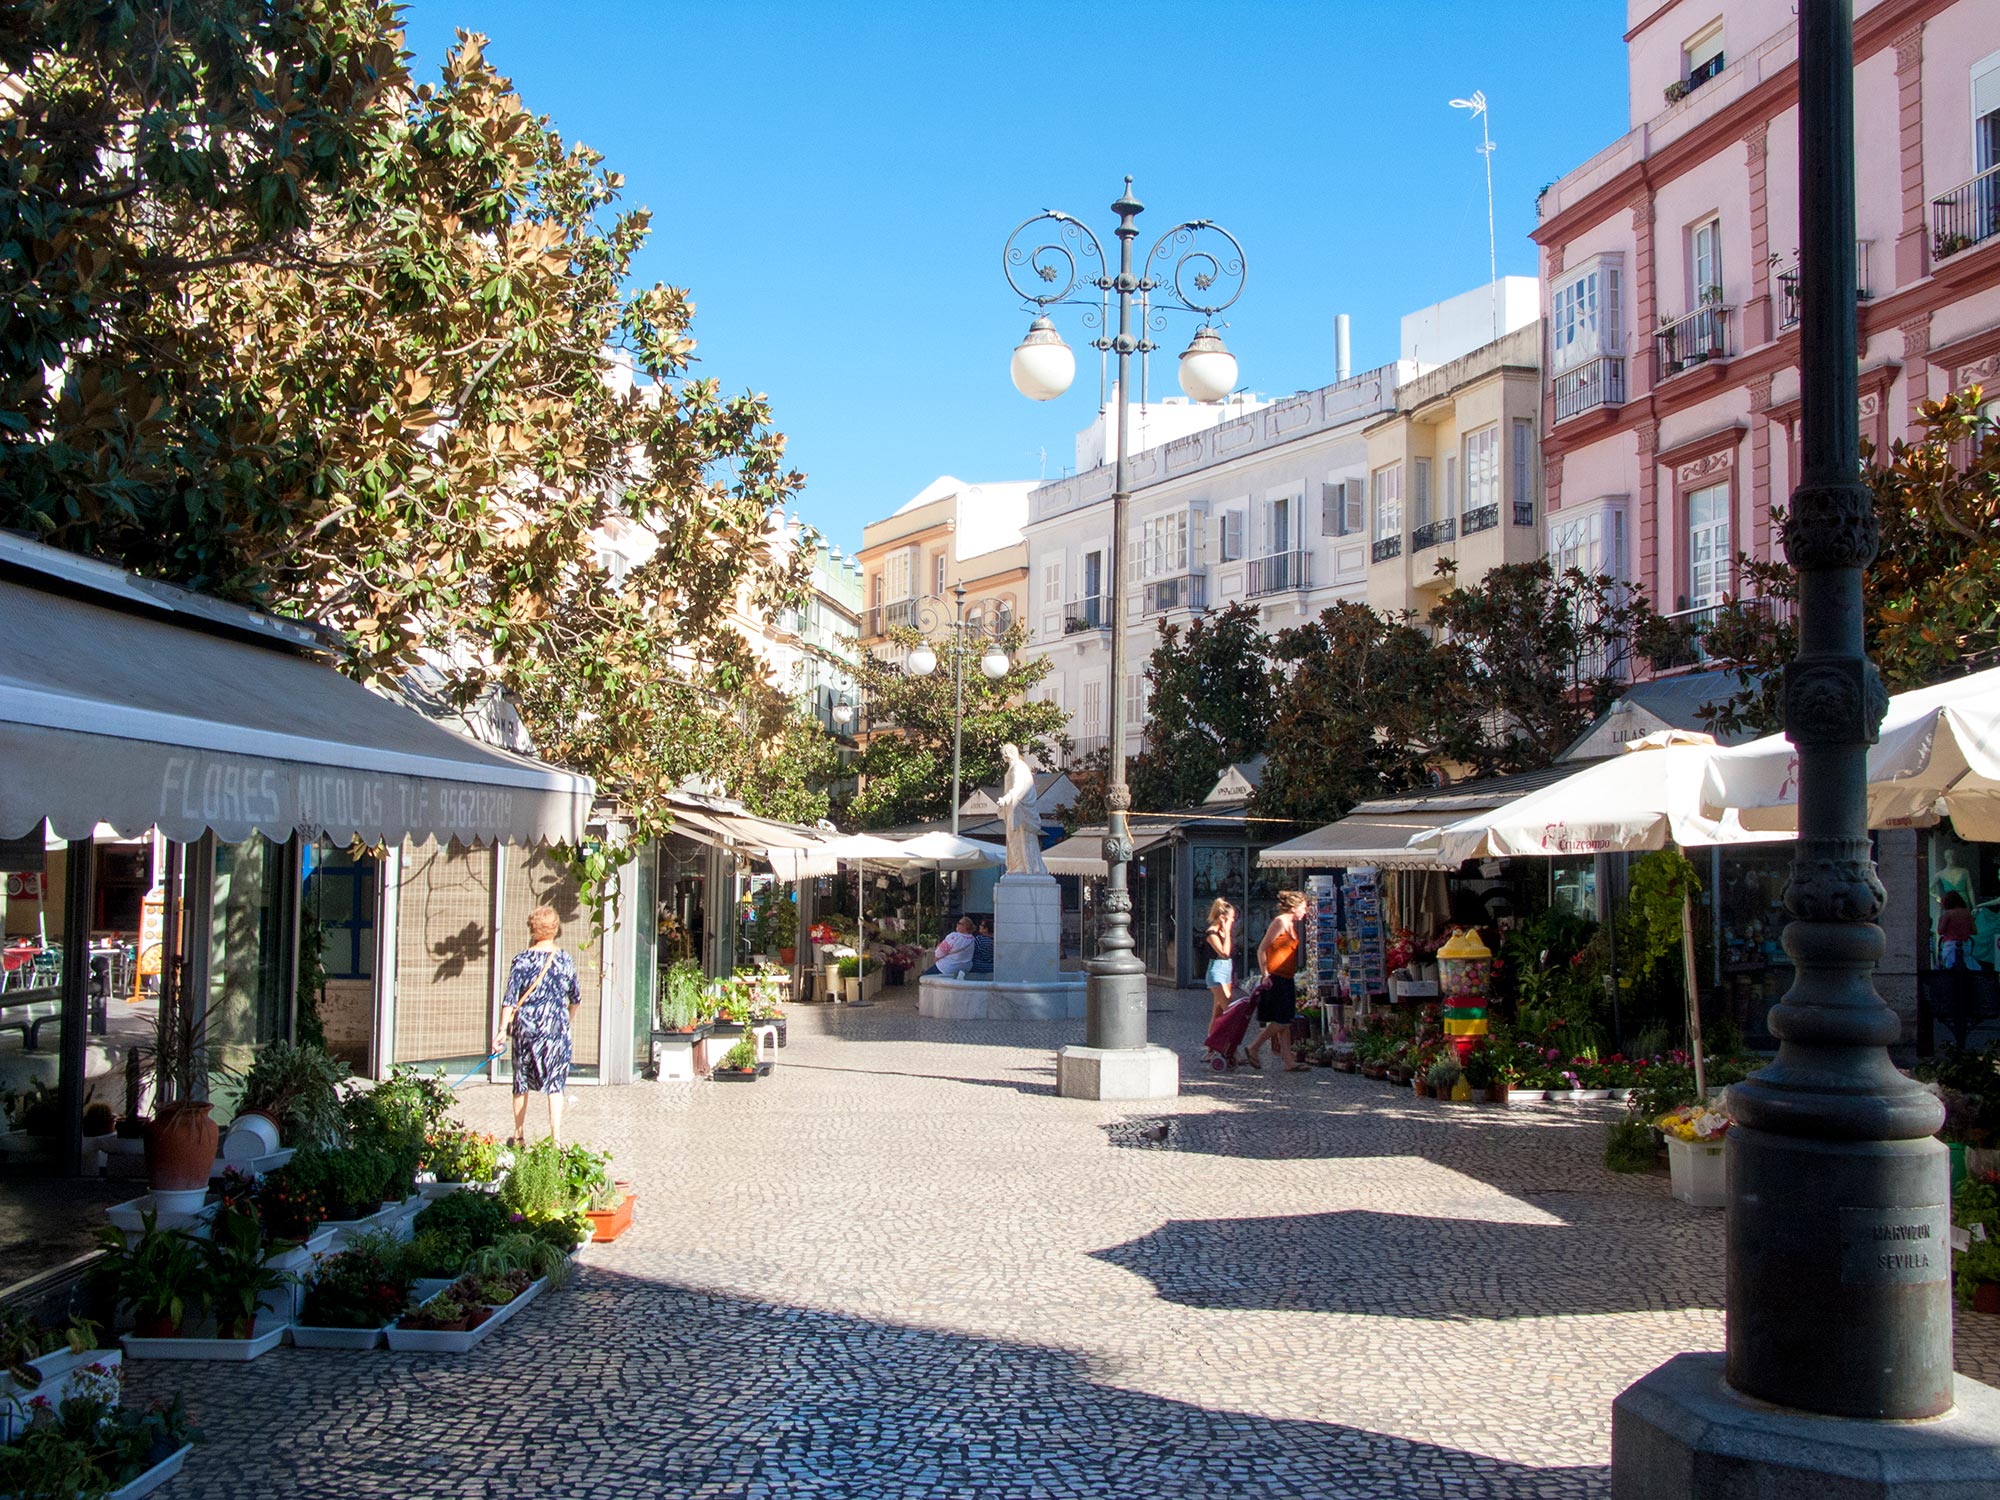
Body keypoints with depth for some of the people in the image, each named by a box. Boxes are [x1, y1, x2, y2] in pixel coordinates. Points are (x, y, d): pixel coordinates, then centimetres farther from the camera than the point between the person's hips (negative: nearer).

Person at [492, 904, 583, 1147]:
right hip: (556, 1027, 0)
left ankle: (519, 1135, 25)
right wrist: (568, 1019, 28)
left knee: (522, 1082, 15)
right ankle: (556, 1138, -12)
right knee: (555, 1083, 0)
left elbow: (510, 999, -9)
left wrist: (503, 1030, -6)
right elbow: (575, 998, 9)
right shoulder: (565, 960, -1)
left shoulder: (521, 960, -5)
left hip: (525, 1027, 0)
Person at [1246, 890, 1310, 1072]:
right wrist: (1265, 974, -18)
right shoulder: (1279, 922, -12)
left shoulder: (1292, 925, 15)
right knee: (1281, 1021, -8)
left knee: (1286, 1022, 7)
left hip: (1287, 979, 9)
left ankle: (1288, 1061, 7)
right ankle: (1253, 1049, 4)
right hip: (1276, 979, -9)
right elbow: (1262, 949, -14)